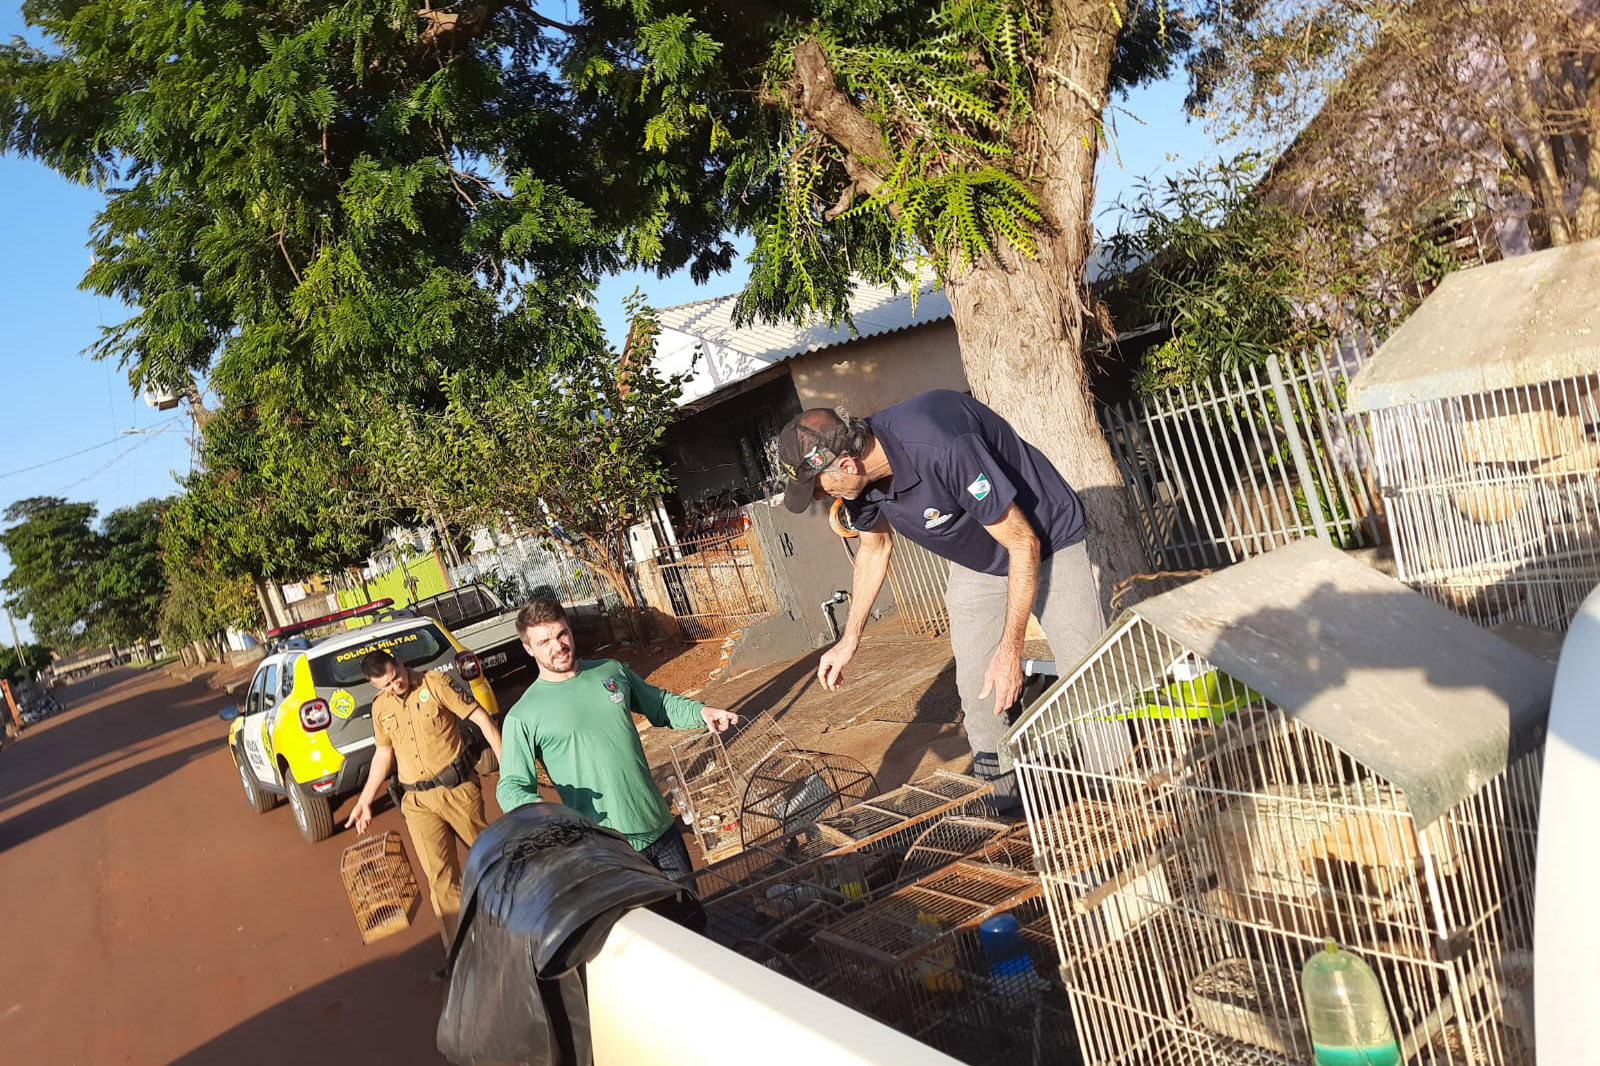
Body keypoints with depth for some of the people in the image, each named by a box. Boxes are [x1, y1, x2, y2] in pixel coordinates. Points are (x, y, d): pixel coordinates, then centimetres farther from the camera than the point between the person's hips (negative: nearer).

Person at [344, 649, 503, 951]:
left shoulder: (436, 683, -6)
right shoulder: (380, 707, 10)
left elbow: (482, 719, -9)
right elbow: (384, 753, 23)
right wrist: (365, 799, 22)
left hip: (458, 788, -3)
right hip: (418, 802, 3)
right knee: (440, 876, -5)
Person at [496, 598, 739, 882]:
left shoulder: (612, 671, 6)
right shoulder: (523, 716, -7)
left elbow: (661, 704, 17)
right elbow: (512, 785, -8)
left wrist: (700, 712, -1)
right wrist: (532, 806, -31)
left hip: (660, 826, 4)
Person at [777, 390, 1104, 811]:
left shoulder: (941, 448, -40)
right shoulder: (861, 475, -16)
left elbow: (1023, 543, -30)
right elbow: (875, 548, 7)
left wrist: (1011, 648, -28)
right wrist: (849, 641, 8)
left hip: (1046, 545, -6)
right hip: (977, 566, 6)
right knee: (977, 694, 2)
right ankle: (1006, 805, 18)